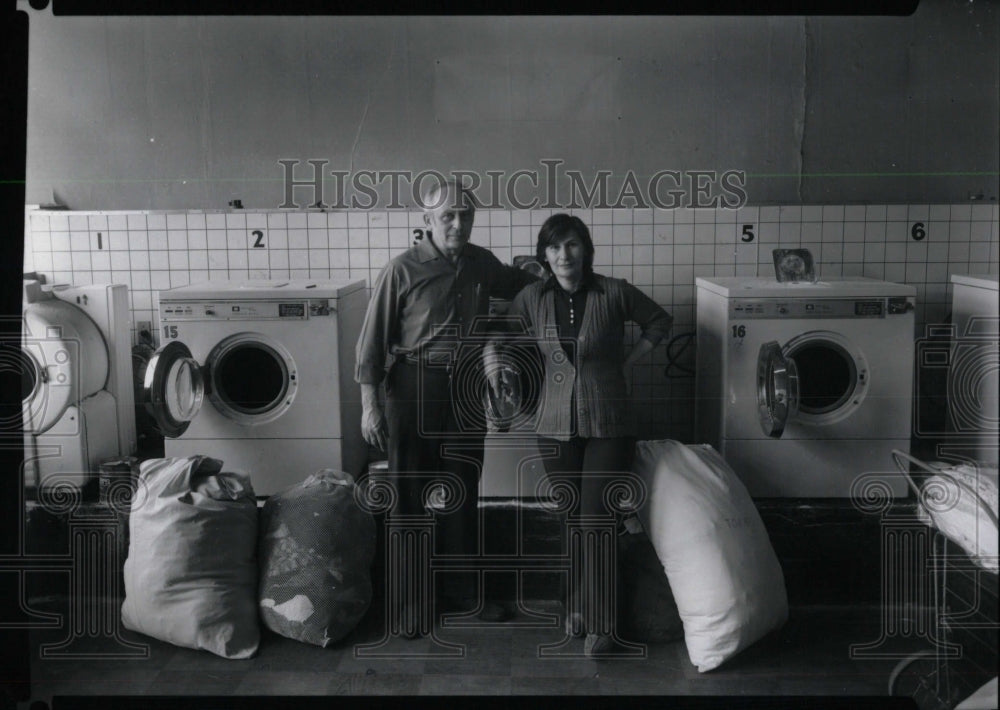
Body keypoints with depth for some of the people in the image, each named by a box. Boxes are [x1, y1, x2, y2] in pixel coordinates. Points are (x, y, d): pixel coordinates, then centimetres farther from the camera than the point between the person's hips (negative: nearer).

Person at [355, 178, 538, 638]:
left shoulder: (482, 264, 3)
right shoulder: (402, 271, -11)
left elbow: (515, 282, 26)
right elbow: (373, 340, -9)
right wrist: (370, 405, -12)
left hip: (466, 399, 5)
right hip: (414, 397, -5)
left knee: (463, 496, 15)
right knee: (411, 499, 5)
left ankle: (463, 589, 30)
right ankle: (411, 601, 19)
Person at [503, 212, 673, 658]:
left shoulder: (614, 293, -6)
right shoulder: (530, 300, 0)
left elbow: (660, 322, 9)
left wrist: (627, 363, 2)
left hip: (607, 425, -2)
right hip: (556, 425, 2)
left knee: (595, 522, -5)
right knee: (571, 522, 11)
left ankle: (599, 625, 6)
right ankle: (576, 608, 27)